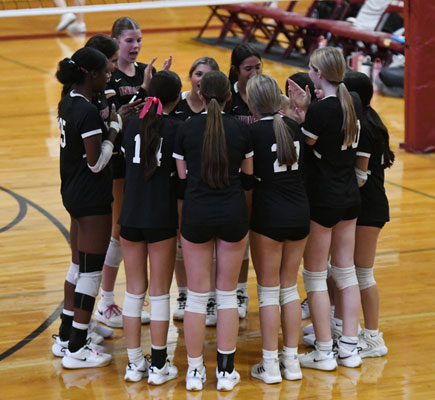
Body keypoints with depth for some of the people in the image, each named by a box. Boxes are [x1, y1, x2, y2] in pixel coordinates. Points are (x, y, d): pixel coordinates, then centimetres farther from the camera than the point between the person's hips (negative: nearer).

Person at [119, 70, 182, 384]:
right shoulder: (177, 128, -10)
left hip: (131, 217, 4)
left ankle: (135, 364, 16)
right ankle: (159, 366, 9)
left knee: (134, 290, 11)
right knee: (159, 292, 4)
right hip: (162, 220, -4)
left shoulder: (134, 125, 2)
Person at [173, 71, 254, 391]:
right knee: (227, 293, 10)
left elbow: (181, 177, 2)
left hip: (196, 214, 0)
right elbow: (248, 178, 6)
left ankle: (195, 371, 12)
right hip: (233, 214, 0)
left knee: (197, 294, 7)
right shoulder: (240, 129, -3)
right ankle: (226, 370, 12)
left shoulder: (186, 129, -4)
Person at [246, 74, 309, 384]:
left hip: (268, 219, -5)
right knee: (290, 287, 14)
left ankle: (270, 365, 7)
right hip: (300, 215, 5)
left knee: (269, 290, 4)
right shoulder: (294, 127, 2)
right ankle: (292, 361, 18)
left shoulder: (253, 132, -13)